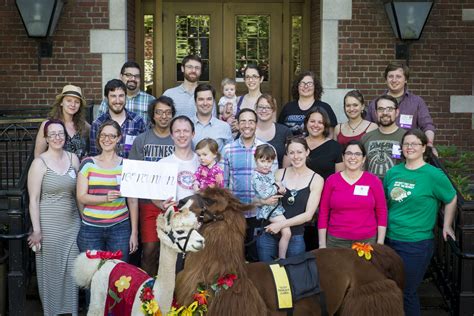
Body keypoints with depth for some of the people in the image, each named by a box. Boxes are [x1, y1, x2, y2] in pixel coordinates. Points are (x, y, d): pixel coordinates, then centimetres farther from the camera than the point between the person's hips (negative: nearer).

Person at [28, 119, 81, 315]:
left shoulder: (73, 158, 5)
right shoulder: (39, 163, -8)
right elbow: (33, 199, -9)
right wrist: (36, 230, -13)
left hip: (72, 223, 4)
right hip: (49, 225, -4)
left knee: (72, 270, 9)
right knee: (51, 271, 6)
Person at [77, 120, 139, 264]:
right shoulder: (88, 164, 4)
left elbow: (133, 201, 6)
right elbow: (81, 197, -2)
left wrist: (134, 232, 2)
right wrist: (106, 198, -20)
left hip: (120, 228, 0)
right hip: (91, 229, 0)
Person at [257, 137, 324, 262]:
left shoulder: (316, 180, -2)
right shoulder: (279, 174, 3)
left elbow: (308, 215, -7)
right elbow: (258, 198, 10)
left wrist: (281, 224, -15)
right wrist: (265, 202, -12)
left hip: (295, 238, -1)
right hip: (268, 234, 2)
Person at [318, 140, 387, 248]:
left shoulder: (374, 181, 2)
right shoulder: (331, 180, 2)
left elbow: (382, 213, 3)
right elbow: (323, 213, 3)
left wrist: (380, 244, -1)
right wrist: (322, 244, 0)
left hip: (367, 241, 0)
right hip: (336, 242, 0)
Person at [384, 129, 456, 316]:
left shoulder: (433, 175, -9)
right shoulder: (393, 173, 4)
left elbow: (451, 199, 3)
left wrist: (447, 226, 4)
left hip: (417, 244, -5)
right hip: (390, 240, 5)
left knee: (407, 293, 4)